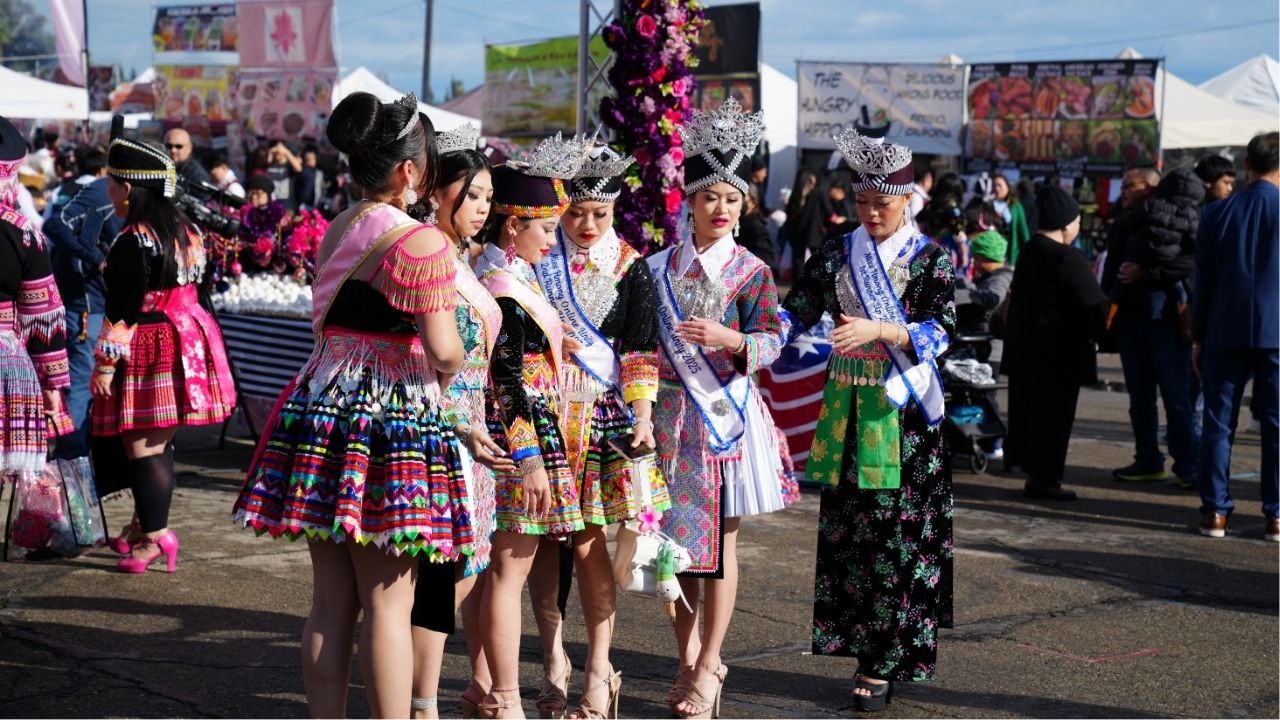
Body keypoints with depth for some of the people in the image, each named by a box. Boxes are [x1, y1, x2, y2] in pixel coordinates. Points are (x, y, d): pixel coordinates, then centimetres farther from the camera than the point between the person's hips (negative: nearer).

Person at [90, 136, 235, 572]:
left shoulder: (132, 244, -17)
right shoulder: (186, 232, 10)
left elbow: (122, 310, -18)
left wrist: (105, 362, -13)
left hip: (148, 352, -9)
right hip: (188, 341, 9)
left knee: (141, 446, -4)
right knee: (158, 443, 16)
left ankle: (155, 536, -2)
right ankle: (145, 525, 25)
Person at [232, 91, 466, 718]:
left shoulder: (335, 232, 11)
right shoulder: (422, 242, -12)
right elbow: (443, 352, -14)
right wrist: (450, 369, 7)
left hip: (320, 409, 7)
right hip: (392, 418, -7)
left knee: (331, 600, 11)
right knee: (387, 601, 0)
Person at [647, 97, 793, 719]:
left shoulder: (752, 272, -1)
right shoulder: (658, 268, 7)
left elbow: (772, 341, -10)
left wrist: (729, 339, -27)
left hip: (727, 416, -3)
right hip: (670, 413, 3)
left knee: (720, 539, 2)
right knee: (674, 537, 7)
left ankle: (707, 667, 10)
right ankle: (689, 660, 21)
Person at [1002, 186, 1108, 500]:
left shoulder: (1029, 251, 10)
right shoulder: (1068, 258, -18)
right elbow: (1094, 303, -20)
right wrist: (1098, 333, -2)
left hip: (1026, 347, 9)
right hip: (1059, 351, -9)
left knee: (1028, 408, 15)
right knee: (1053, 413, -2)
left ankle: (1034, 469, 25)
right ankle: (1044, 477, 1)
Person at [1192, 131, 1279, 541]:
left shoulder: (1216, 214, 1)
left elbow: (1203, 281, 4)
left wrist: (1198, 338, 10)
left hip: (1225, 334, 1)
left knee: (1218, 423, 7)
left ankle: (1214, 512, 7)